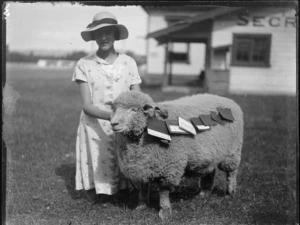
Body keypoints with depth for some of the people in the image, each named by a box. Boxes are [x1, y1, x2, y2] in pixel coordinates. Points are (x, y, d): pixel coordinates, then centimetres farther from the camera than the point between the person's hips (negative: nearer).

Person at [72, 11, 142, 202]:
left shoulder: (128, 63, 3)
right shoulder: (84, 65, -3)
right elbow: (87, 106, -10)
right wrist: (111, 115, -27)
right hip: (95, 129, -1)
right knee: (94, 196, -1)